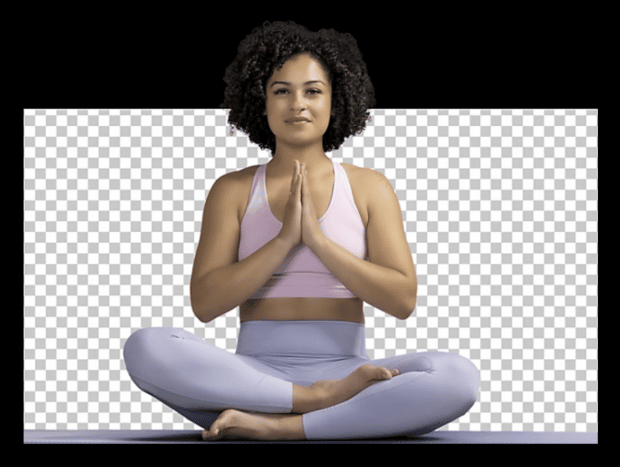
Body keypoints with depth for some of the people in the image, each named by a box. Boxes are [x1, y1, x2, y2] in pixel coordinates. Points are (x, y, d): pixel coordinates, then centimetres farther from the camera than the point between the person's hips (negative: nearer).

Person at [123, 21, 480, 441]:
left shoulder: (370, 188, 9)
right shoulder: (233, 190, 10)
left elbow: (403, 300, -1)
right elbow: (204, 304, -1)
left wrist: (317, 238, -10)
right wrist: (284, 240, -10)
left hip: (344, 369, 0)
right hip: (256, 371, 0)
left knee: (459, 377, -29)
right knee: (146, 348, -28)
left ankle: (273, 425, -25)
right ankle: (324, 399, -23)